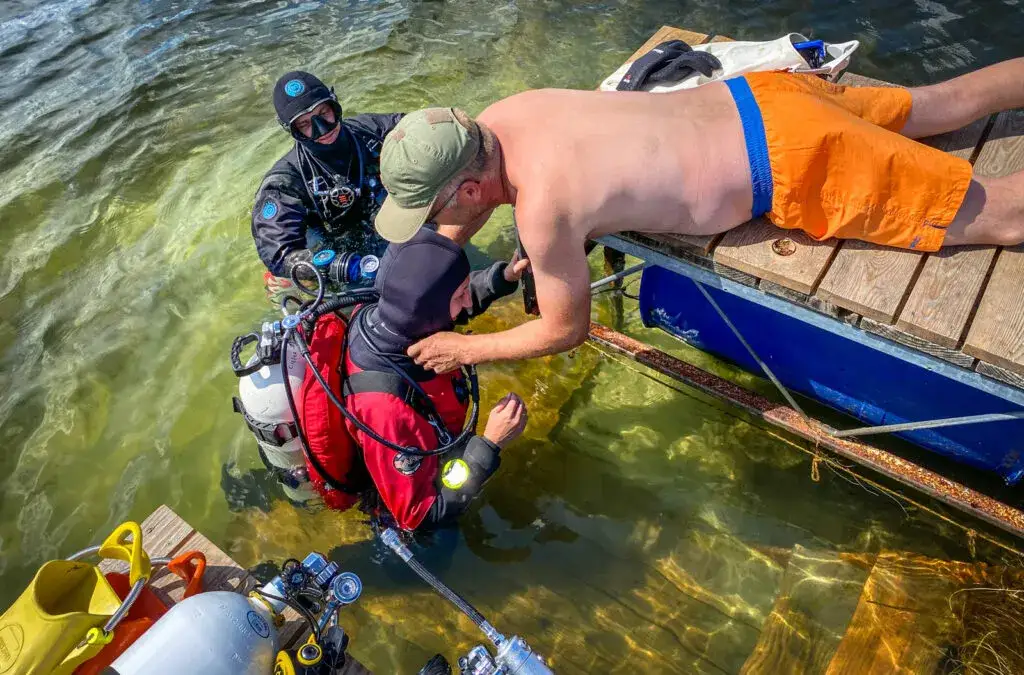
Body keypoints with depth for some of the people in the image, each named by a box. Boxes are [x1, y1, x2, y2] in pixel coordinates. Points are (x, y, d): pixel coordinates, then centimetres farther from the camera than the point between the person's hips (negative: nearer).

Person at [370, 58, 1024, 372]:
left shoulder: (542, 206, -29)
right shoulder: (496, 120, -5)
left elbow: (566, 329, -13)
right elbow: (473, 206, 17)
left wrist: (464, 349, -3)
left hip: (791, 165, -7)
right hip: (756, 97, 7)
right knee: (939, 106, 25)